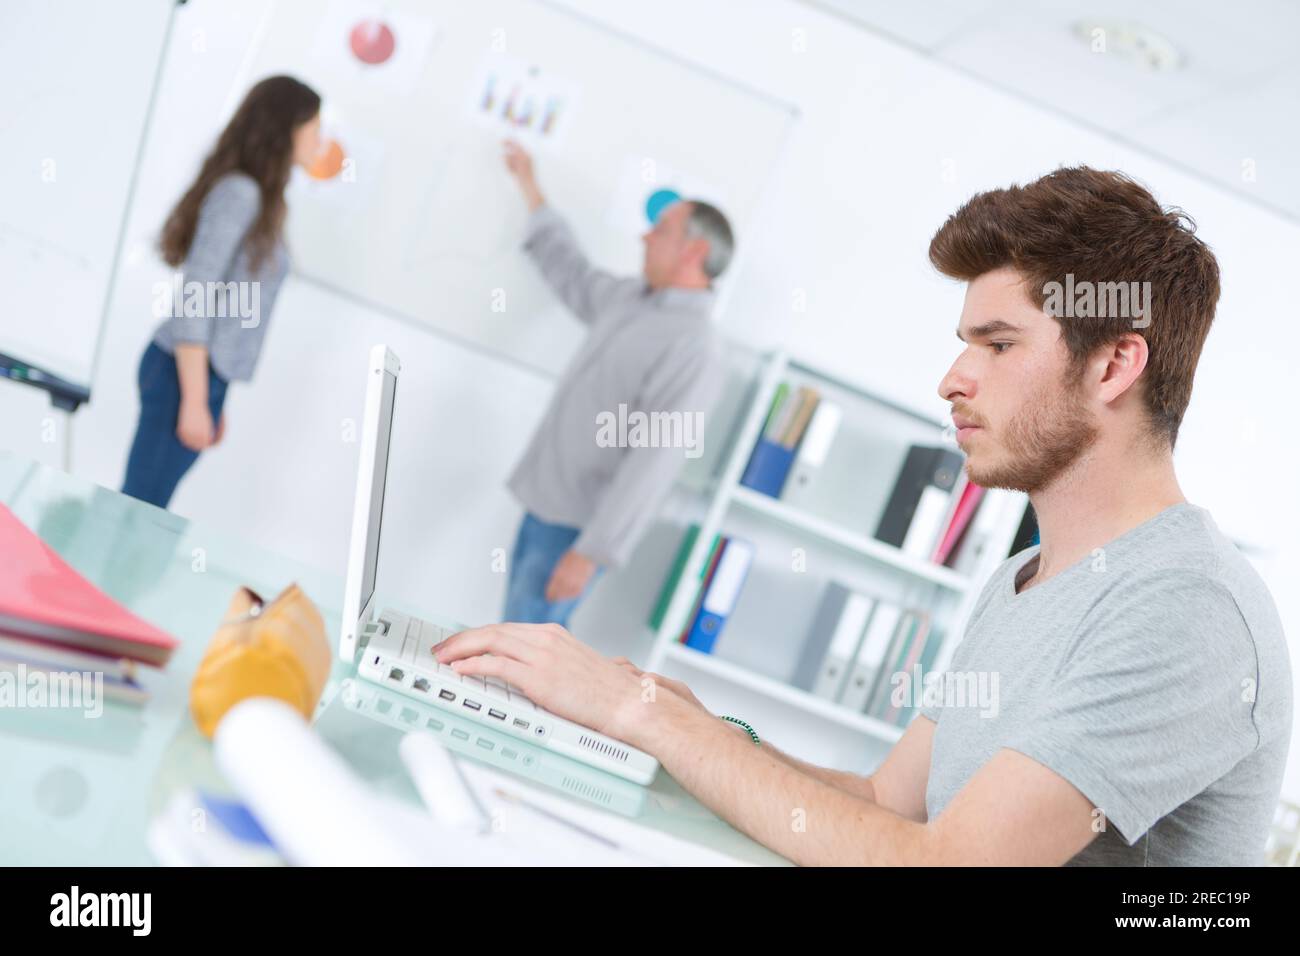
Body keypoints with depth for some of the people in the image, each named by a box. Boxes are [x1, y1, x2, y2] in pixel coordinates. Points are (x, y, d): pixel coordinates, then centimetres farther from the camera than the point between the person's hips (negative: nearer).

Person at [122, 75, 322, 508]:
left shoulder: (259, 199, 14)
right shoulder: (238, 193, -12)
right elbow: (193, 299, -17)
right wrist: (195, 402, -18)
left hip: (205, 377, 9)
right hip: (185, 375, -9)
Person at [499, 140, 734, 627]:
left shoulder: (691, 350, -21)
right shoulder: (632, 296, 8)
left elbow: (653, 465, -25)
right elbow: (569, 271, 29)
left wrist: (592, 551, -27)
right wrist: (529, 186, 35)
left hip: (577, 526, -9)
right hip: (544, 503, 9)